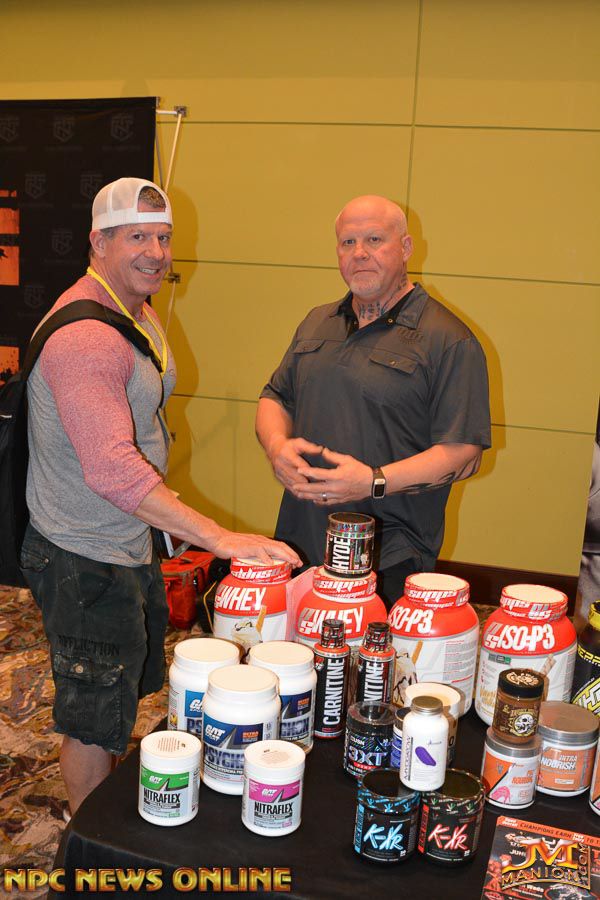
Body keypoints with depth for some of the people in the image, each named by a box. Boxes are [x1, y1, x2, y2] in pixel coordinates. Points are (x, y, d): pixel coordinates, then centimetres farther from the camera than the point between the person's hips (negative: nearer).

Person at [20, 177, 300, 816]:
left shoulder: (138, 314, 8)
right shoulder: (85, 334, -26)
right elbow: (112, 468, -36)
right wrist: (219, 538, -39)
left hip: (128, 547, 10)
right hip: (86, 562, -10)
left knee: (127, 692, 24)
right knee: (96, 722, 6)